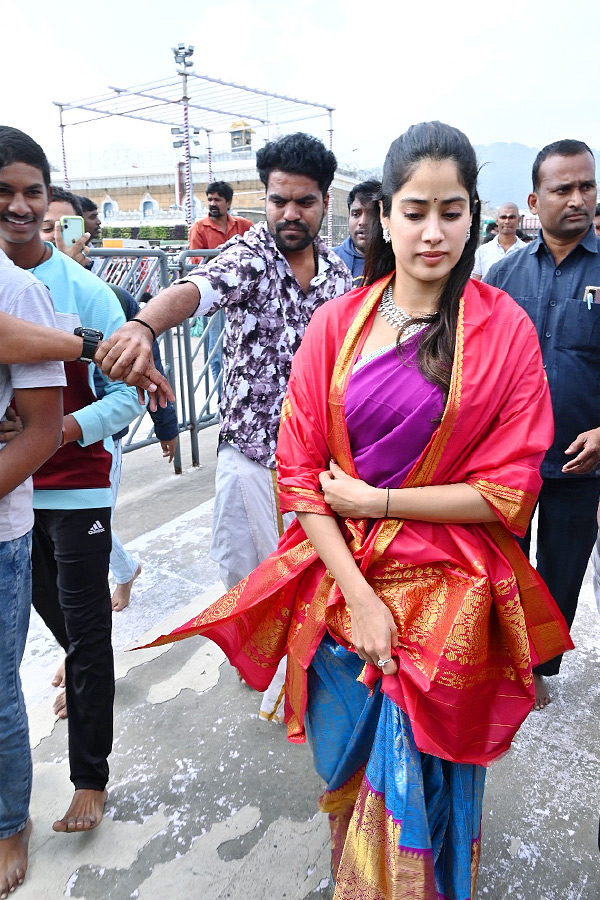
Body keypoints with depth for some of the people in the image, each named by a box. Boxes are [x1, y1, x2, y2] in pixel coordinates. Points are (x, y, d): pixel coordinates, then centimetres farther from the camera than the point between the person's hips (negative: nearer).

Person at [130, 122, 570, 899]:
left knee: (421, 790, 12)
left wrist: (377, 499, -11)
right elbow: (300, 472, -4)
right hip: (344, 583, 2)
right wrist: (358, 595, -12)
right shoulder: (338, 323, -2)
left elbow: (510, 488, -7)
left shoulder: (504, 328, -6)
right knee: (351, 770, 21)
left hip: (447, 597, -1)